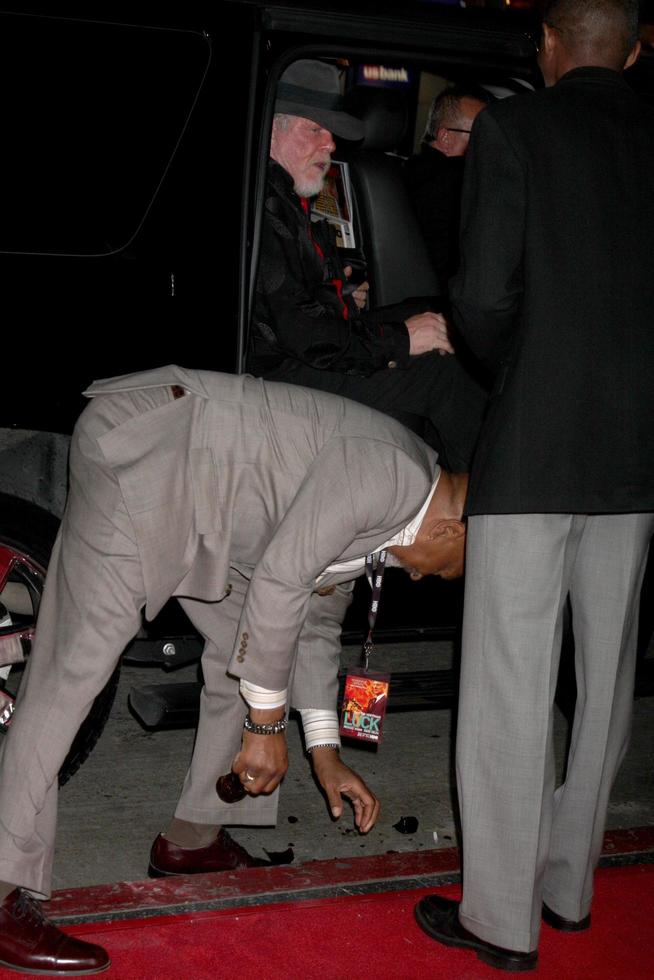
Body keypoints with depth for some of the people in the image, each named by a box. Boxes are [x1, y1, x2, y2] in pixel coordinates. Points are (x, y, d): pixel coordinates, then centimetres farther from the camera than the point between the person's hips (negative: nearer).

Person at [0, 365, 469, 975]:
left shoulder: (381, 519, 15)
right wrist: (267, 725, -10)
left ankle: (192, 840, 25)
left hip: (190, 500, 11)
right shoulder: (387, 470, -16)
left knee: (247, 646, 14)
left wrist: (325, 756, 26)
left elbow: (317, 620, 25)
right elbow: (279, 582, -20)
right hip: (141, 446, -11)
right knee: (80, 660, -15)